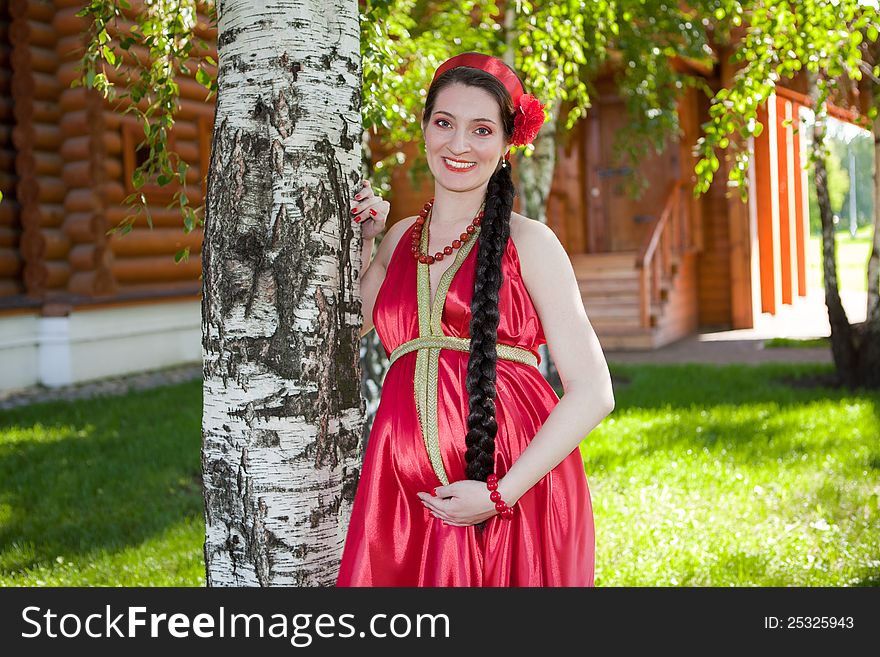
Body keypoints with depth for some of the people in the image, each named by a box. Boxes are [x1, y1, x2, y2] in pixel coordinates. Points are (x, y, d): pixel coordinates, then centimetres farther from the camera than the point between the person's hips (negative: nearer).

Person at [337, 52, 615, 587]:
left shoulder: (528, 242, 0)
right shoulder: (401, 238, 13)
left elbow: (593, 393, -5)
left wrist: (500, 494, -14)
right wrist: (364, 242, 15)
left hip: (515, 496, -3)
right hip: (408, 498, 4)